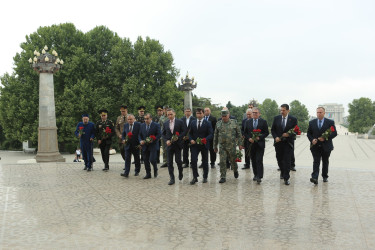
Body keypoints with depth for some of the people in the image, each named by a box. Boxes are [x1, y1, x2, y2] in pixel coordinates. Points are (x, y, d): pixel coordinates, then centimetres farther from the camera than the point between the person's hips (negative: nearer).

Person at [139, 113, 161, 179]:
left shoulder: (156, 125, -5)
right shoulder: (142, 125, 10)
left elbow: (159, 134, -8)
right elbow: (140, 135, 13)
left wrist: (152, 140, -19)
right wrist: (140, 141, -6)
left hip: (153, 145, -5)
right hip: (145, 146, 5)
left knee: (152, 159, -12)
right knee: (146, 160, 6)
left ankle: (155, 170, 17)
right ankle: (148, 174, 18)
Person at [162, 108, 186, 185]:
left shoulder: (180, 122, -1)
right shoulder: (165, 123, 9)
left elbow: (184, 131, -4)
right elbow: (163, 134, 12)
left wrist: (178, 137, -16)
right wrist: (166, 140, -5)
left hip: (177, 144, -3)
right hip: (169, 144, 3)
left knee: (178, 160, -3)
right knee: (170, 162, 2)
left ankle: (180, 172, 28)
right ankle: (172, 178, 9)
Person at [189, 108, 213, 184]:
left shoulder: (207, 123, -2)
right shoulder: (192, 123, 8)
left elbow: (211, 134, -7)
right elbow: (190, 133, 11)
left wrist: (205, 139, -24)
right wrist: (191, 139, -9)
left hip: (204, 145, -1)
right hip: (194, 144, 1)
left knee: (205, 162, 9)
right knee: (193, 161, -11)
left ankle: (205, 177, 24)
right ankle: (195, 177, 0)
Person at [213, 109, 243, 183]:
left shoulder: (234, 122, 0)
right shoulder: (218, 124, 4)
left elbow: (239, 134, 2)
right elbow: (215, 136, 10)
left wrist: (240, 144, -3)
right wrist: (215, 146, 11)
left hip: (232, 146, -1)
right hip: (222, 146, 1)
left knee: (233, 160, 12)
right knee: (222, 162, -4)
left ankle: (235, 170, 42)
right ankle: (223, 177, 5)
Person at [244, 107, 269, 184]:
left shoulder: (263, 122, 1)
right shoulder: (248, 122, 10)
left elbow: (267, 133, 0)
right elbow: (245, 133, 11)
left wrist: (259, 137, -14)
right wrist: (249, 138, -7)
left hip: (260, 144, -3)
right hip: (251, 144, 4)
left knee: (259, 161, -10)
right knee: (253, 161, 10)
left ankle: (259, 177, -10)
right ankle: (255, 175, 23)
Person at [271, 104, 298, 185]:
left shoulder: (293, 119, -2)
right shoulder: (276, 118, 4)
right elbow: (272, 130, 7)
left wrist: (288, 134, -19)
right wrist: (275, 137, -9)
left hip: (288, 143, -3)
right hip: (278, 142, 3)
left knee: (287, 160, -6)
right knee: (279, 159, 14)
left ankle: (286, 178, 0)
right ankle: (282, 172, 39)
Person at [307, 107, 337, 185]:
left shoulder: (330, 122, 1)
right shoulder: (312, 122, 7)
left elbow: (334, 133, -2)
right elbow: (309, 133, 10)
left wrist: (325, 138, -15)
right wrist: (312, 140, -10)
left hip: (326, 146, 0)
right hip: (315, 146, 0)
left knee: (325, 162, 13)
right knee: (316, 162, -11)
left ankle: (325, 176, 30)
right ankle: (314, 178, -21)